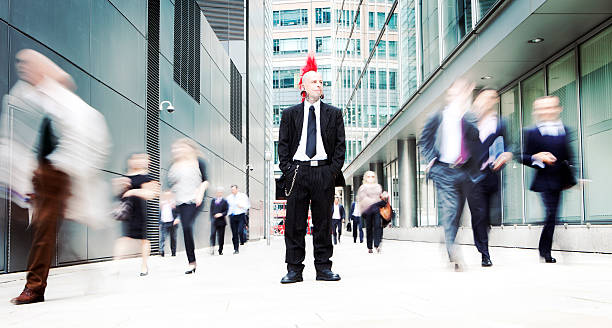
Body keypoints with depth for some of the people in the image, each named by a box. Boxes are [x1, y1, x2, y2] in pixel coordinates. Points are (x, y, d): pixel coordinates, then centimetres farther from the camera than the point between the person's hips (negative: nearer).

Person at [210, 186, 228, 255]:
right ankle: (212, 247, -22)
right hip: (214, 221, 1)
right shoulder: (213, 201, 13)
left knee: (221, 236, 3)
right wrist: (211, 218, 1)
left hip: (221, 221, -1)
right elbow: (211, 210, 12)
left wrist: (221, 214, -17)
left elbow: (226, 211, 0)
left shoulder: (225, 202, 6)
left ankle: (220, 250, 11)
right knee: (213, 234, -16)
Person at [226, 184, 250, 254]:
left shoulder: (243, 196, 3)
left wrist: (241, 206, -12)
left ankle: (242, 241, 11)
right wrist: (229, 213, 6)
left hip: (241, 215, -3)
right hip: (232, 216, 3)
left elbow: (248, 205, 5)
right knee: (234, 233, 2)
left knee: (240, 231, -19)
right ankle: (236, 249, 9)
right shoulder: (229, 197, 11)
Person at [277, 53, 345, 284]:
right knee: (294, 222, -1)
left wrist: (334, 169, -3)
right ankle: (294, 269, 6)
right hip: (297, 170, 0)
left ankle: (323, 268, 12)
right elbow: (283, 144, 9)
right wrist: (287, 169, -3)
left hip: (324, 172, 1)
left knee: (323, 221, 4)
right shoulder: (290, 114, 12)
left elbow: (340, 144, 9)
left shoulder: (334, 114, 13)